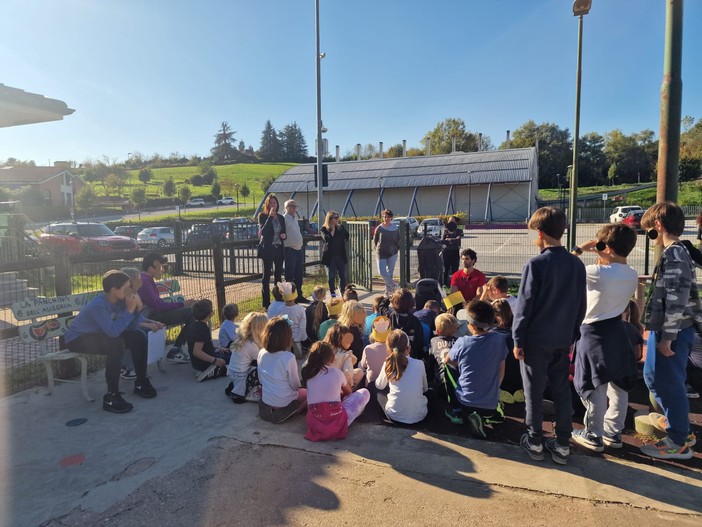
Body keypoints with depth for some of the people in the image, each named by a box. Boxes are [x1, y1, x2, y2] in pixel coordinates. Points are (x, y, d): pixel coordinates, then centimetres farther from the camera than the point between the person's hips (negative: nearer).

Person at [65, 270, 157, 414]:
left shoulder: (120, 300, -8)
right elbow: (113, 331, -41)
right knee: (117, 345, -33)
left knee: (139, 336, -5)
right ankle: (111, 397, -25)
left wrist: (136, 308, -21)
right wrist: (129, 310, -35)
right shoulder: (98, 305, -31)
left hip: (100, 334, 8)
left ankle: (141, 382, 8)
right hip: (77, 339, -8)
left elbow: (132, 327, -6)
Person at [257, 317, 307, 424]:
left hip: (265, 400, 6)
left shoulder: (261, 353, -10)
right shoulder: (289, 357, -27)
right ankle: (289, 412, 10)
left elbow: (261, 379, 3)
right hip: (284, 402, -6)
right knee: (308, 393, 21)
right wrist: (297, 386, 9)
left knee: (300, 391, 30)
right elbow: (295, 385, -14)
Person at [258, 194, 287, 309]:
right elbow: (263, 232, -18)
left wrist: (284, 235, -4)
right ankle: (266, 303, 2)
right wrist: (270, 216, -21)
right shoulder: (263, 216, -3)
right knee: (266, 275, -1)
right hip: (268, 249, -5)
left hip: (279, 249, 5)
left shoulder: (281, 218, 12)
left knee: (278, 275, 10)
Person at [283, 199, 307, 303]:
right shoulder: (284, 218, -10)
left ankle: (299, 295, 23)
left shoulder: (295, 217, 17)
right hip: (290, 250, -9)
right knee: (290, 275, -2)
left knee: (299, 275, 14)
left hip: (299, 249, 9)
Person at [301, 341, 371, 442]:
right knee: (364, 393, 11)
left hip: (314, 421, 4)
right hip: (337, 420, -3)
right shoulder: (337, 373, -2)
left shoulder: (307, 373, 4)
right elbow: (348, 392, 18)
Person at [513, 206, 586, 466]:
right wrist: (572, 334, 17)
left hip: (536, 340, -5)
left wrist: (517, 340, -7)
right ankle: (562, 445, 22)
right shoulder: (577, 264, 1)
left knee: (534, 391, 8)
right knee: (562, 391, 14)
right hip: (563, 340, 5)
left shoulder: (535, 264, -16)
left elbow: (524, 306, -14)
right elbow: (581, 305, 8)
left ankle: (534, 442, 20)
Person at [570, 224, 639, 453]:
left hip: (594, 332, -7)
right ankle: (614, 432, 27)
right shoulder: (632, 275, 1)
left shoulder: (597, 272, -21)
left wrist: (579, 249, -2)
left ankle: (594, 435, 15)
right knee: (618, 385, 15)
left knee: (593, 386, 4)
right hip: (617, 330, 7)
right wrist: (604, 261, 8)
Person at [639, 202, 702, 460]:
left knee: (670, 384, 2)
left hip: (672, 332, -10)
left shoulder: (674, 255, -18)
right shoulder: (675, 253, 13)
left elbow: (677, 299, -23)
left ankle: (678, 443, 16)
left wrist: (667, 337, -21)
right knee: (653, 376, 20)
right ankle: (679, 424, 35)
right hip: (665, 330, 10)